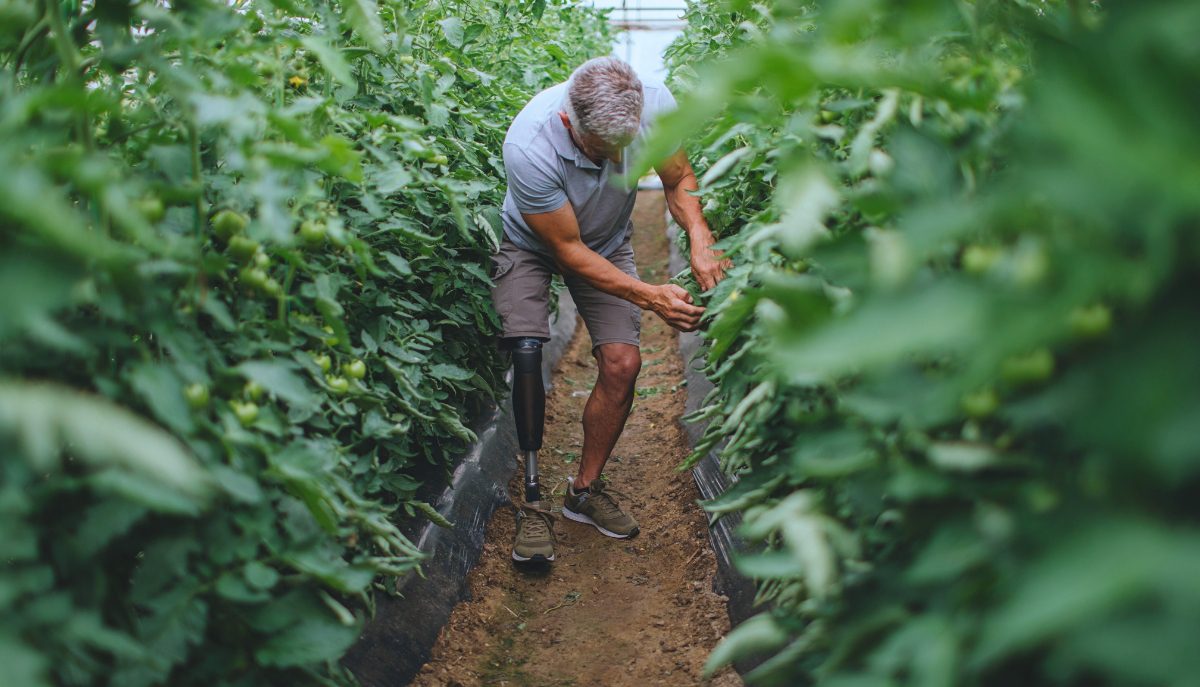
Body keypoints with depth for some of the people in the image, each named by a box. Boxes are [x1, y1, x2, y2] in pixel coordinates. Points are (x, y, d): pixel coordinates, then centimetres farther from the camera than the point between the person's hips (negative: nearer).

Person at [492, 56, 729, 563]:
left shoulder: (655, 104, -29)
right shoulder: (529, 146, -39)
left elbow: (679, 181, -10)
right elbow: (568, 251, -29)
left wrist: (702, 242, -30)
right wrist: (650, 297, -35)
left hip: (608, 242, 3)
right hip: (533, 244, -3)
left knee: (622, 363, -11)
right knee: (526, 352, -26)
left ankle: (585, 490, 9)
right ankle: (533, 499, -11)